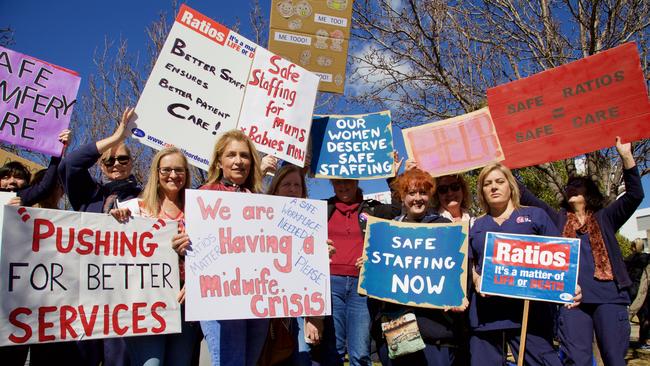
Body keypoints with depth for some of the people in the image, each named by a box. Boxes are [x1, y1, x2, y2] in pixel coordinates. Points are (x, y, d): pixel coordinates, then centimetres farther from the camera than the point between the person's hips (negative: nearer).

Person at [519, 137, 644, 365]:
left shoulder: (604, 218, 15)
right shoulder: (559, 219, 19)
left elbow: (635, 195, 3)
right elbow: (529, 200, 14)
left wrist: (626, 156, -7)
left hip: (608, 296, -1)